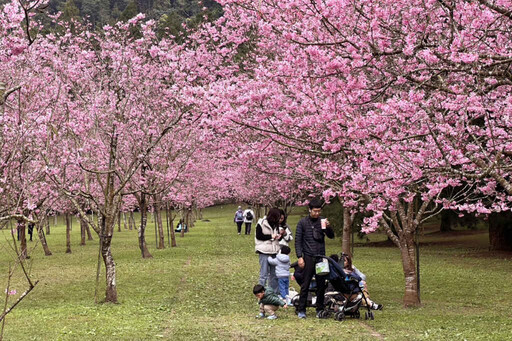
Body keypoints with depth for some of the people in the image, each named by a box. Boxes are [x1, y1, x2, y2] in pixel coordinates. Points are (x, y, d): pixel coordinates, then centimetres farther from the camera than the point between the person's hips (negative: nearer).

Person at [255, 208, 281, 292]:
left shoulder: (275, 224, 12)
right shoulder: (261, 223, -8)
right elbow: (258, 236, -11)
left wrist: (278, 236, -2)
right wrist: (271, 236, -15)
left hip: (274, 252, 7)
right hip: (264, 251, -7)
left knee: (274, 274, 12)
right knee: (264, 274, -5)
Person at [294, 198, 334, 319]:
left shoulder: (322, 221, 8)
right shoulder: (303, 222, 1)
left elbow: (331, 236, 6)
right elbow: (298, 241, 0)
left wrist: (327, 227, -14)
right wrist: (300, 257, -8)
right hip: (308, 258, -3)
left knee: (321, 285, 4)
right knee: (305, 285, -2)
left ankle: (320, 310, 13)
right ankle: (301, 310, 3)